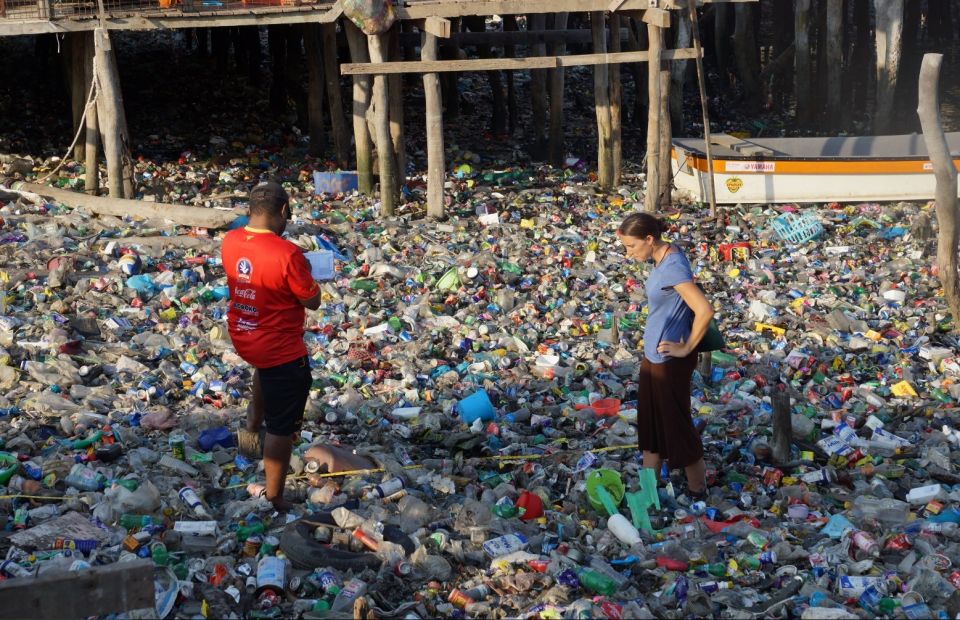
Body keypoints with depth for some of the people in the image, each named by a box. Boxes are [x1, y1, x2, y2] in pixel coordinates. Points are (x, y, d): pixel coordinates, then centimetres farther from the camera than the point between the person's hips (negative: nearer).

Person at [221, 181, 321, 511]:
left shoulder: (230, 241, -7)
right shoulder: (286, 253, -27)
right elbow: (312, 301, -16)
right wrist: (305, 273, 0)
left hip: (242, 339, 7)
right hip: (282, 351, -7)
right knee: (281, 427, 8)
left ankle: (253, 426, 40)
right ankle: (274, 499, 17)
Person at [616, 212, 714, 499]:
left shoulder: (672, 267, -27)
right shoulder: (665, 256, 2)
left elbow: (705, 311, -33)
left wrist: (687, 348, -21)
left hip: (669, 360, -10)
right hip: (654, 354, 10)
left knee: (676, 423, 6)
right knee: (650, 421, 18)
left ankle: (697, 489, 24)